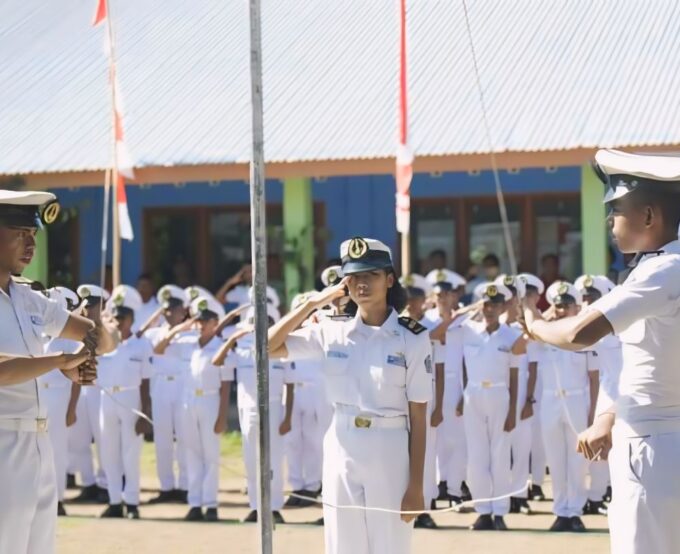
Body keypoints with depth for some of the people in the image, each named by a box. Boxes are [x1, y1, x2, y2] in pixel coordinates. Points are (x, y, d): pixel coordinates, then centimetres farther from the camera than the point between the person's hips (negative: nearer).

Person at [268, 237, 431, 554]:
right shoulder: (332, 332, 3)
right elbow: (269, 348, -1)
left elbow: (418, 418, -5)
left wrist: (416, 485, -9)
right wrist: (312, 304, -5)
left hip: (390, 453, -3)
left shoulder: (412, 339, -5)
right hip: (341, 452, 3)